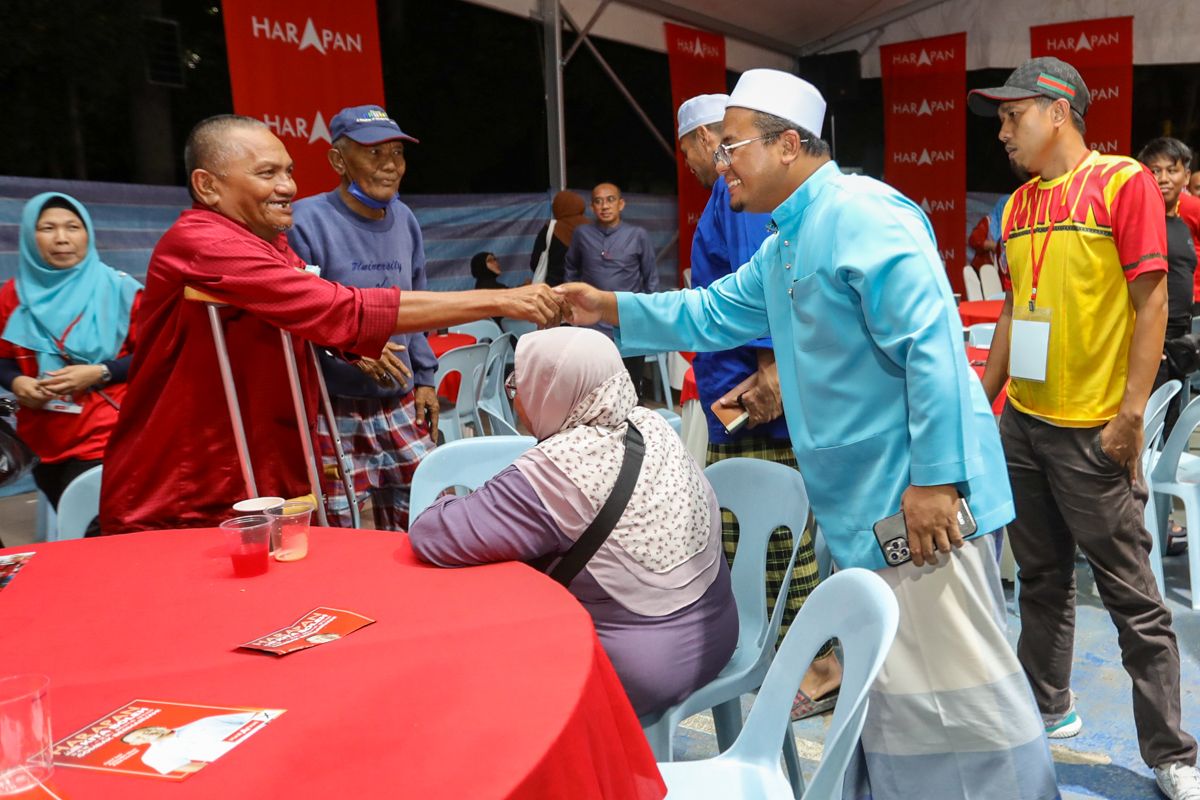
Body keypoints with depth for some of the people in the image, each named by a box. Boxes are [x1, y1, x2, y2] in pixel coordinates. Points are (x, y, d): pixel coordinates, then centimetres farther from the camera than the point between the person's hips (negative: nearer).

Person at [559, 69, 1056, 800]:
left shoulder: (861, 215, -16)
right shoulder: (788, 245, 17)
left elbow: (931, 348, -22)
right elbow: (712, 315, 24)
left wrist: (934, 478, -24)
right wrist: (615, 310, 16)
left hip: (918, 494, -10)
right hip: (864, 502, 10)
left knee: (955, 677, -3)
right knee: (882, 679, 20)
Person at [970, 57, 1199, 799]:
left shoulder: (1123, 183, -8)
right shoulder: (1019, 204, 12)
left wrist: (1131, 413, -16)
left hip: (1091, 430, -6)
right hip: (1022, 422, 7)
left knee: (1132, 596, 1)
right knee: (1043, 577, 17)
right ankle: (1048, 704, 32)